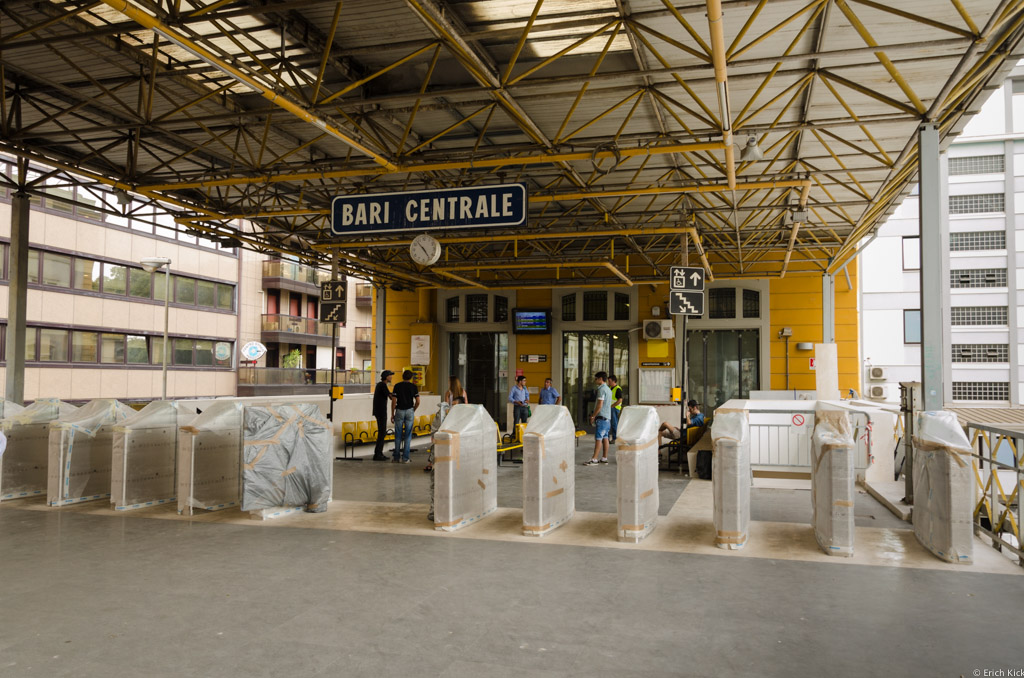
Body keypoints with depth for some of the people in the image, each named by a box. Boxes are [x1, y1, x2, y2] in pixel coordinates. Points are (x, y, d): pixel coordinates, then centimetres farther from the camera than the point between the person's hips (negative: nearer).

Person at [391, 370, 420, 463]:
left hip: (399, 411, 0)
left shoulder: (397, 386, -1)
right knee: (408, 435, 3)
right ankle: (405, 458, 2)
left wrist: (392, 414, 3)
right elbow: (417, 402, -3)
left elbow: (394, 401, -5)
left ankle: (396, 457, 11)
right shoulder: (413, 386, 0)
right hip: (409, 411, 0)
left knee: (398, 435, 8)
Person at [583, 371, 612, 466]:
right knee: (605, 438, 10)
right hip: (607, 417, 10)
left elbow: (599, 405, -19)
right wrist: (594, 414, 21)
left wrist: (593, 416, -11)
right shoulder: (608, 389, 17)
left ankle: (594, 459, -11)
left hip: (601, 417, -10)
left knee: (598, 438, -10)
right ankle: (604, 458, 13)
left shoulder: (602, 389, -14)